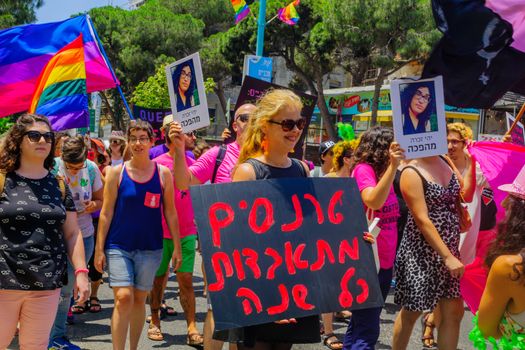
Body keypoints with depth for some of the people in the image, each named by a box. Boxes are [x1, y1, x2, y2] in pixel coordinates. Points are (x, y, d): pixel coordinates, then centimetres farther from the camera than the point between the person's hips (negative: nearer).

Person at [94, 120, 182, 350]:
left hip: (150, 247, 2)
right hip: (118, 246, -1)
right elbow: (106, 213, 0)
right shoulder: (116, 172, 0)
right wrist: (99, 249, -3)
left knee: (139, 300, 9)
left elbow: (170, 212, 6)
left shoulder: (163, 173, 2)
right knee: (123, 298, -13)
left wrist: (177, 246, 3)